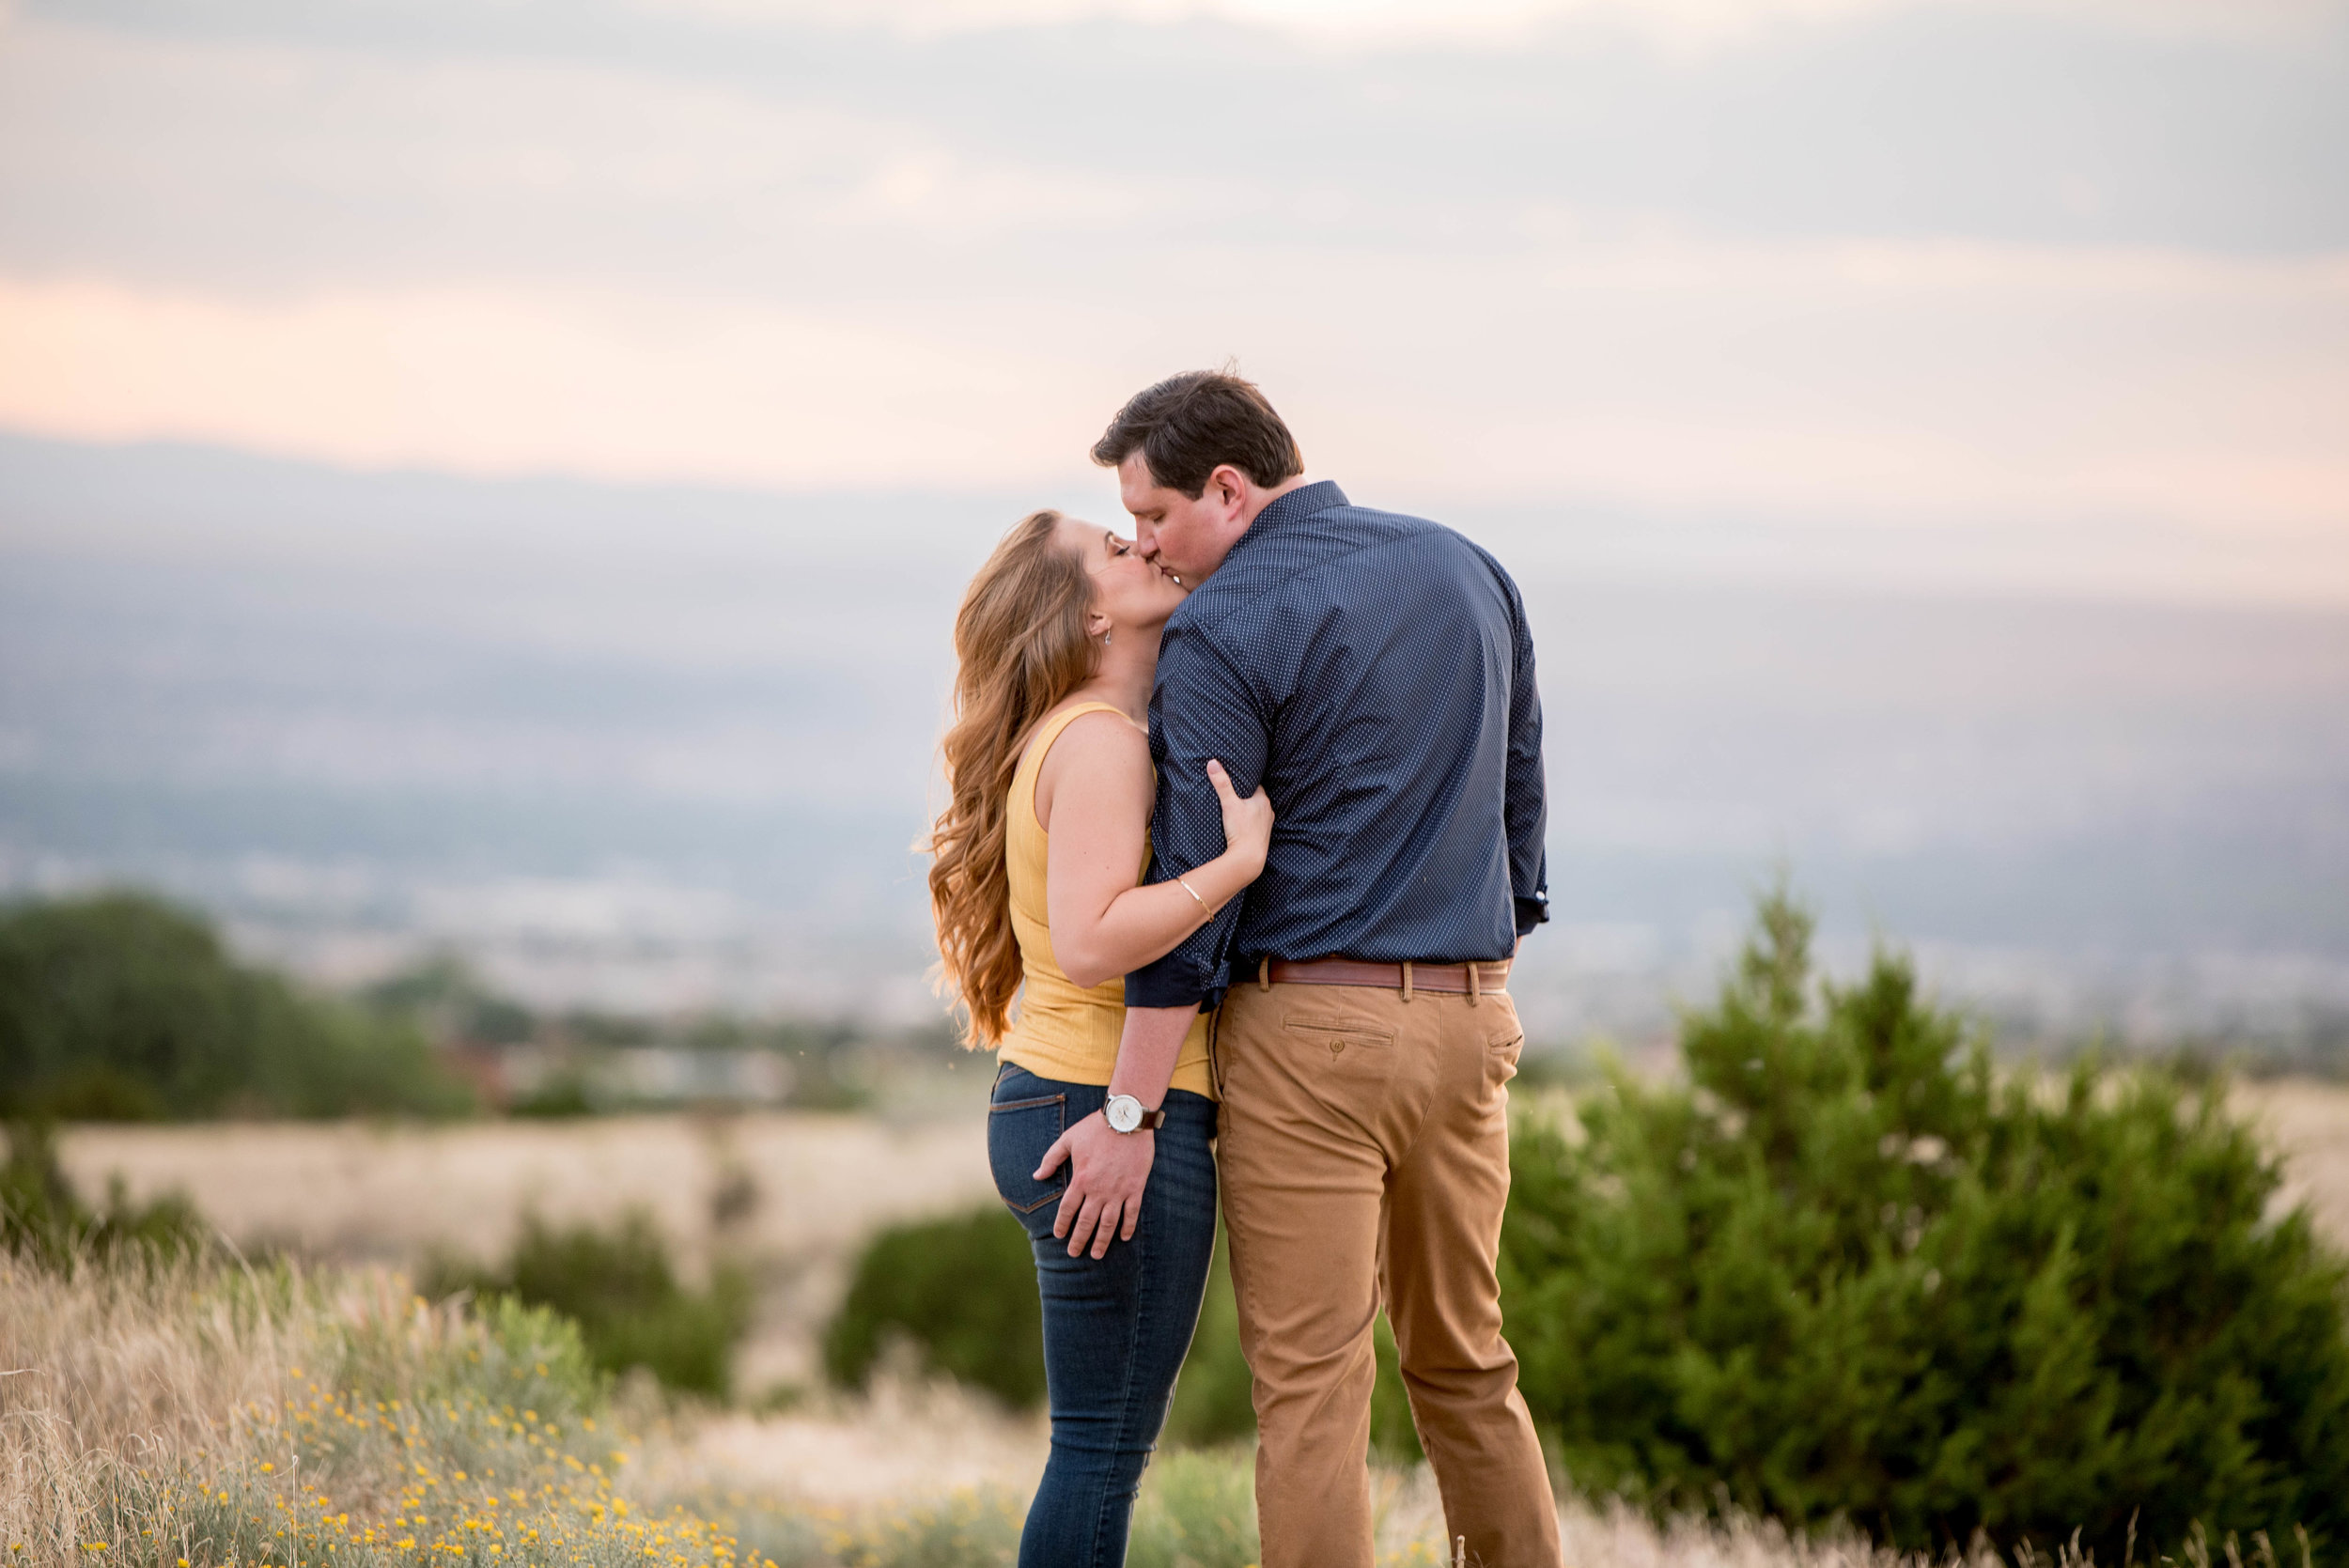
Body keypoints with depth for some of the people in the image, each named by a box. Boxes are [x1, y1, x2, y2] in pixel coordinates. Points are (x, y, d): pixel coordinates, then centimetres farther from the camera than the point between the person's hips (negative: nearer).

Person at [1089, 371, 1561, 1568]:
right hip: (1466, 1021, 7)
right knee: (1465, 1365, 16)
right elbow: (1518, 793, 17)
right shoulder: (1467, 573, 10)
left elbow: (1194, 886, -13)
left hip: (1308, 1026, -7)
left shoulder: (1222, 629, -11)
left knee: (1310, 1383, -3)